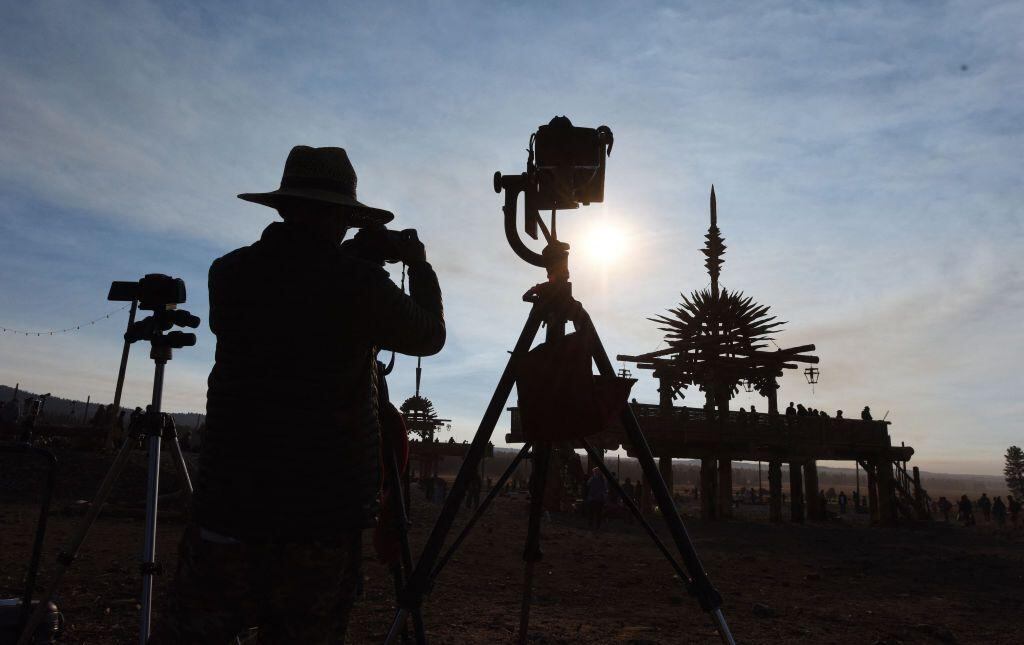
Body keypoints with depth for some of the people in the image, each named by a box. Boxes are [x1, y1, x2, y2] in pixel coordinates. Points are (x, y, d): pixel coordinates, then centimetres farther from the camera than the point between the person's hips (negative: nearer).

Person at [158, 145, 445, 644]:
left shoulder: (229, 273, 1)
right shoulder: (362, 284, -9)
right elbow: (430, 336, 9)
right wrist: (419, 266, 24)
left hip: (229, 507, 3)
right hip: (326, 515, -2)